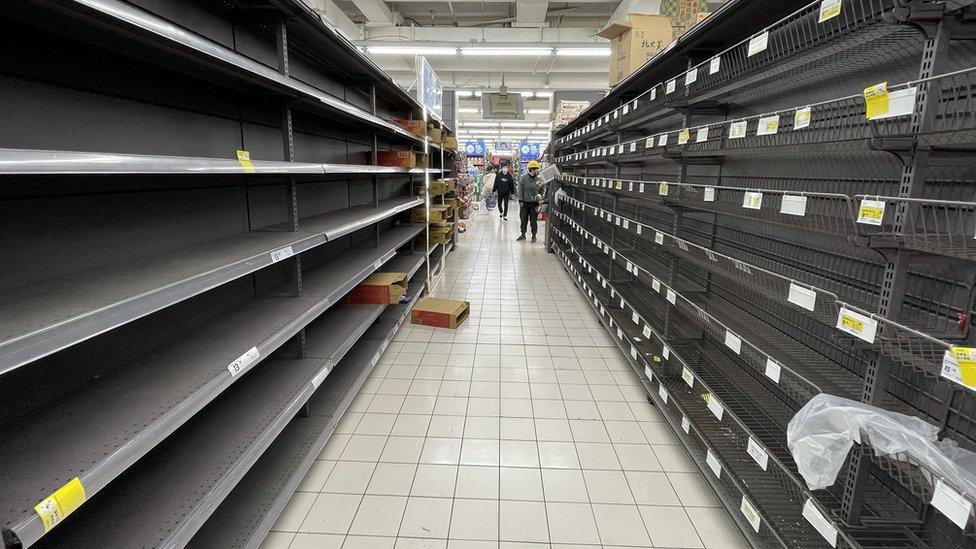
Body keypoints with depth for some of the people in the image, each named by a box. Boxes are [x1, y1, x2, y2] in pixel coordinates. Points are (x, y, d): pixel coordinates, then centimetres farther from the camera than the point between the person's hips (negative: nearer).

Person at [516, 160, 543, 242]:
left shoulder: (538, 179, 4)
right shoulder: (523, 178, -3)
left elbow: (542, 190, 13)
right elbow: (520, 189, -3)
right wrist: (520, 200, -7)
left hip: (534, 203, 1)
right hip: (524, 203, -1)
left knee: (534, 220, 4)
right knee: (523, 219, 9)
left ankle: (534, 236, 14)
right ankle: (523, 234, 22)